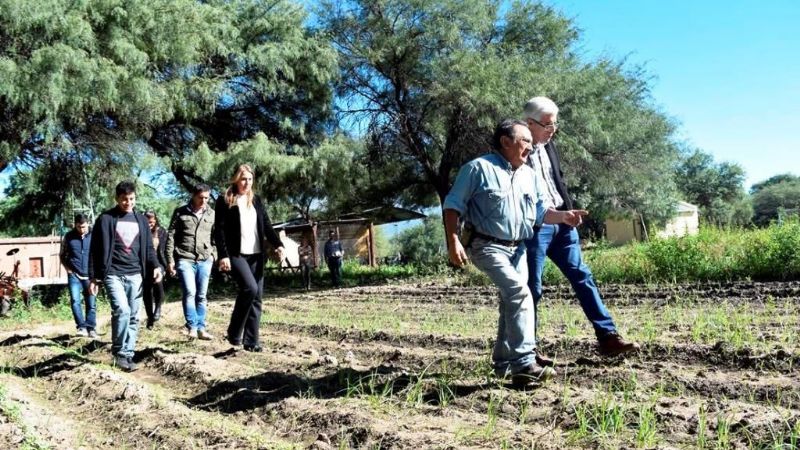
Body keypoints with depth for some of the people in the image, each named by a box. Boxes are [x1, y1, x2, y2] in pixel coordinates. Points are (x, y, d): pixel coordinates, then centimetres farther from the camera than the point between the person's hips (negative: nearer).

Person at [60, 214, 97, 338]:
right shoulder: (69, 236, 2)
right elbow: (62, 255, 14)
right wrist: (67, 268, 2)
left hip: (90, 275, 0)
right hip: (74, 275, 1)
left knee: (91, 304, 3)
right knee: (75, 301, -11)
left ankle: (91, 328, 11)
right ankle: (82, 327, -7)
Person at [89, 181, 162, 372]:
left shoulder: (141, 220, 13)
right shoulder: (106, 219, 1)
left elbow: (148, 247, 15)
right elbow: (96, 250, 1)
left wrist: (155, 266, -3)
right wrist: (93, 277, -3)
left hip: (135, 275, 4)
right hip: (113, 274, -4)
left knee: (133, 316, 4)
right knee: (122, 310, -20)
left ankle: (128, 355, 13)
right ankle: (119, 352, -7)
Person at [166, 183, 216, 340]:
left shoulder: (212, 214, 10)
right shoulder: (180, 212, 3)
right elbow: (171, 236, 3)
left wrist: (214, 255, 4)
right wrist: (170, 260, -1)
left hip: (205, 260, 3)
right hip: (185, 259, -3)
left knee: (201, 296, 6)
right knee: (189, 293, -14)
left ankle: (201, 328, 12)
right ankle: (192, 327, -8)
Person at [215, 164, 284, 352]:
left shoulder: (256, 200, 15)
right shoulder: (224, 201, 0)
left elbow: (267, 225, 9)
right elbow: (219, 230, -5)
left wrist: (278, 244, -7)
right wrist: (223, 255, -15)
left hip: (256, 254, 6)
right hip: (236, 254, -5)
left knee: (256, 297, 2)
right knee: (250, 288, -24)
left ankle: (251, 341, 10)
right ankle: (234, 332, -6)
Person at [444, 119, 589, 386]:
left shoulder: (530, 176, 13)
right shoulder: (479, 168, -7)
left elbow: (541, 212, 14)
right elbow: (453, 205, -7)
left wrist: (563, 216, -7)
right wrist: (453, 242, -16)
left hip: (518, 249, 8)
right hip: (488, 246, -8)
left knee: (511, 303, 10)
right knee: (520, 293, -23)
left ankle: (504, 362, 23)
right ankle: (524, 363, -23)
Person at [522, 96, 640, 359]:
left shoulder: (549, 145, 14)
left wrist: (569, 213, 14)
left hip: (561, 223, 8)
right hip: (534, 227, -8)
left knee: (582, 277, 4)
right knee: (532, 288, 0)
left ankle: (608, 337, 7)